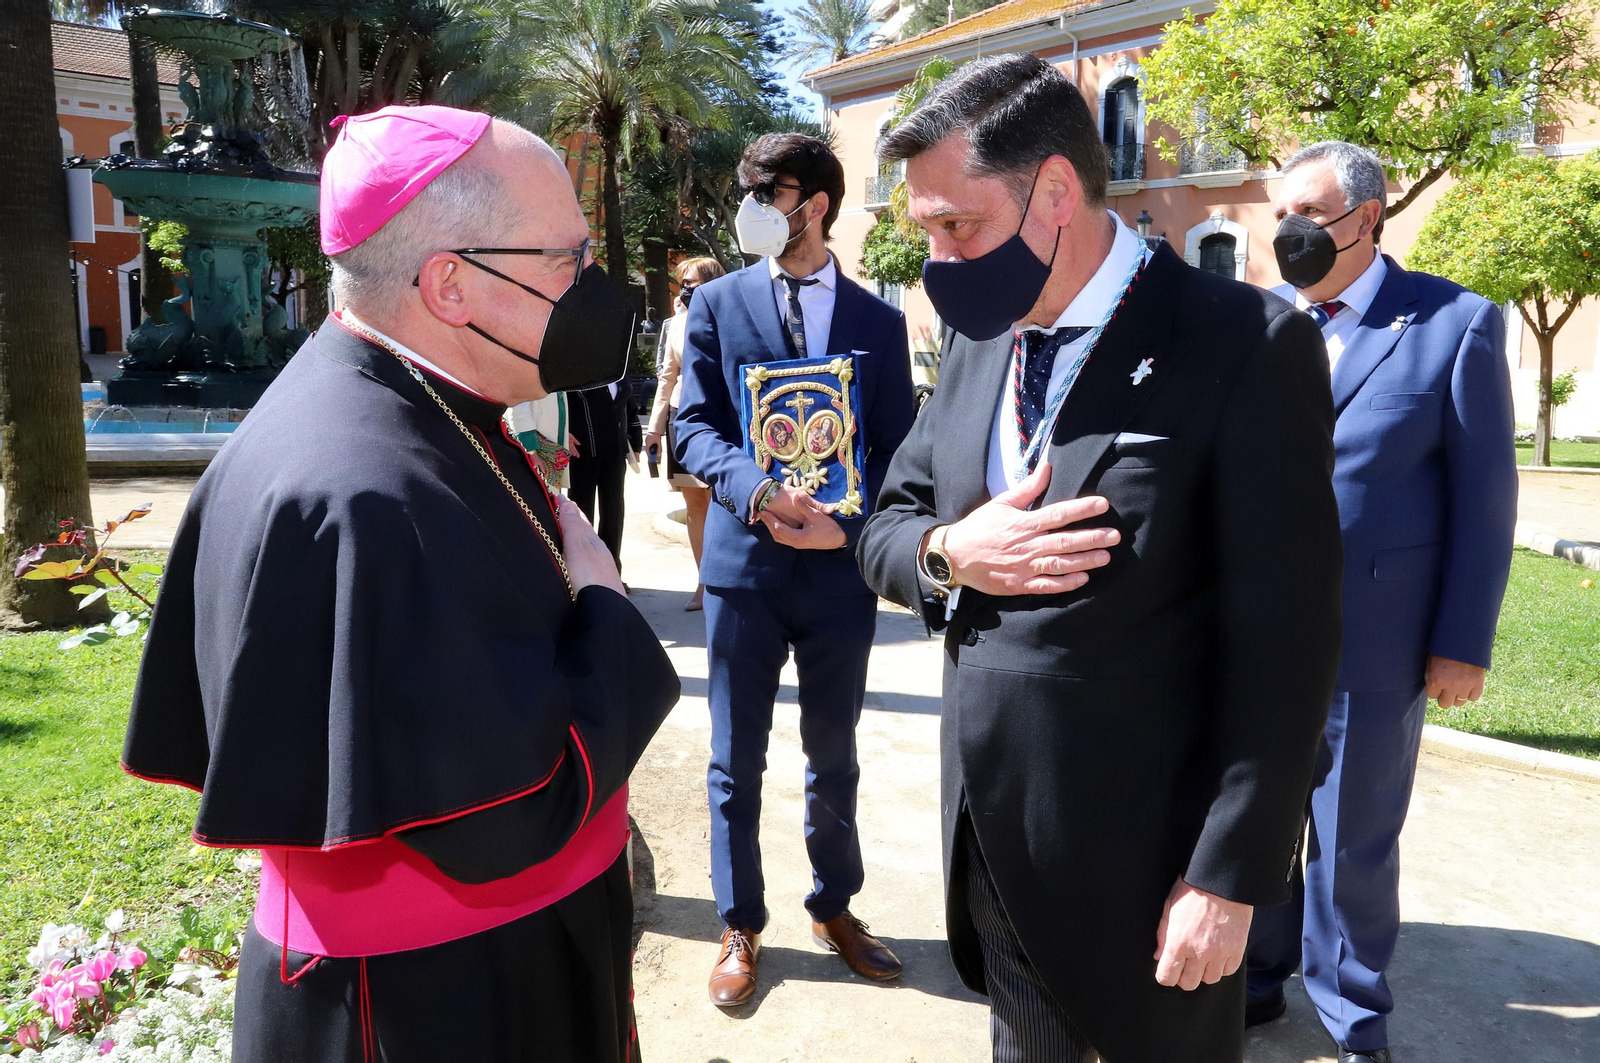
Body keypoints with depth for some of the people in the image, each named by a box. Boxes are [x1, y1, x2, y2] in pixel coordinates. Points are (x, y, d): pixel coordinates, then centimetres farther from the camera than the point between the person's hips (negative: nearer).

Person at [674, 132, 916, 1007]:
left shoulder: (879, 321, 4)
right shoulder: (717, 304, 2)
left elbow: (895, 451, 2)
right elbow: (694, 427, -4)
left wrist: (850, 525, -17)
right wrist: (758, 488, -23)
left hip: (841, 567, 1)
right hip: (745, 559, -1)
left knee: (833, 756, 17)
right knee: (736, 762, 9)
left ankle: (833, 909, 38)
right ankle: (740, 926, 29)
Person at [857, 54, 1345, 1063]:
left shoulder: (1244, 346, -16)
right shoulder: (978, 339, 4)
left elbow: (1283, 644, -16)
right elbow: (887, 527, 9)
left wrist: (1229, 875, -14)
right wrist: (947, 556, -13)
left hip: (1143, 859, -5)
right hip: (991, 835, 6)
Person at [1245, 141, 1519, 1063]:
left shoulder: (1456, 323, -5)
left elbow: (1485, 495, -4)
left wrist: (1464, 643, -7)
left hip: (1371, 640, -3)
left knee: (1353, 840, 12)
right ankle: (1259, 979, 37)